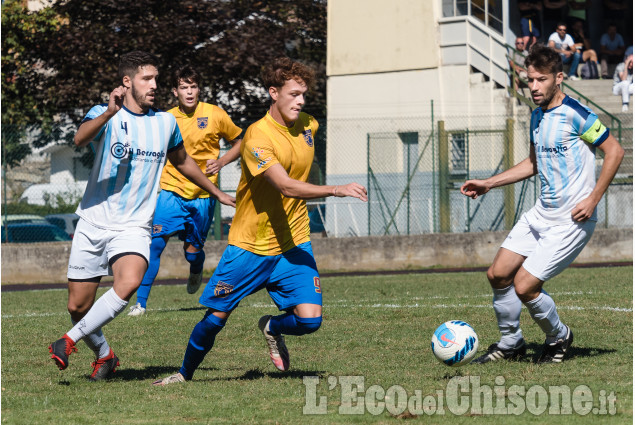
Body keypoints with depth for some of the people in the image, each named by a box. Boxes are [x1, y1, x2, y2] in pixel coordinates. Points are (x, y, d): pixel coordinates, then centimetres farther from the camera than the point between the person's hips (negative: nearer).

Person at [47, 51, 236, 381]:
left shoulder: (165, 122, 8)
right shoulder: (105, 115, -5)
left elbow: (182, 162, 27)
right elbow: (80, 138, -28)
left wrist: (217, 193, 34)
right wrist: (110, 113, -45)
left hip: (133, 227, 1)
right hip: (93, 222, -1)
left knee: (128, 282, -29)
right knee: (78, 306, 3)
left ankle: (69, 341, -16)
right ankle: (104, 354, 31)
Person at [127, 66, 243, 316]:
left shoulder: (215, 115, -2)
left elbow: (239, 143, 10)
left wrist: (221, 162, -8)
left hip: (203, 195, 0)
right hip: (171, 190, 0)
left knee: (193, 251, 4)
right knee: (155, 242, -14)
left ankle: (196, 273, 43)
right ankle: (141, 302, -9)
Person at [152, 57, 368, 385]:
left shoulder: (307, 125, 2)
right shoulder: (258, 136, -20)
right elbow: (287, 186, -32)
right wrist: (336, 190, -41)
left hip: (293, 244, 5)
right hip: (250, 244, -4)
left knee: (309, 319, -12)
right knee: (216, 316, 2)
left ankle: (272, 328, 22)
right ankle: (185, 373, 26)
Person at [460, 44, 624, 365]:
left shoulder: (575, 114, -16)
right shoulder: (537, 115, 10)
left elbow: (614, 151, -13)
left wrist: (592, 199, -17)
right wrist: (488, 184, 19)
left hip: (571, 221, -8)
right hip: (540, 214, 8)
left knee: (524, 287, -11)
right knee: (498, 275, 4)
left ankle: (559, 338, 16)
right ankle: (510, 344, 24)